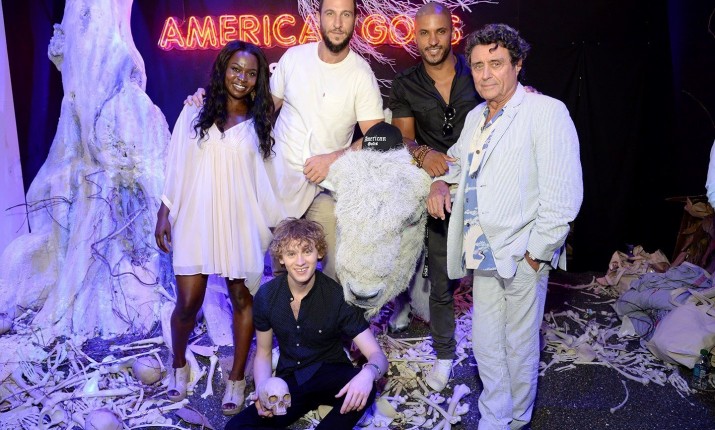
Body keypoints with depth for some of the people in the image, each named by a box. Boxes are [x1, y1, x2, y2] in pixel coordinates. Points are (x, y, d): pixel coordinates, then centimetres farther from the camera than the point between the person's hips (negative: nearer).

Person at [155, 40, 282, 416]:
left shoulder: (259, 123, 6)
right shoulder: (195, 113, 5)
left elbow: (263, 178, 6)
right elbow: (176, 167, 6)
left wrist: (280, 222, 2)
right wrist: (164, 213, 3)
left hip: (240, 222, 1)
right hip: (195, 219, 0)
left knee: (242, 299, 5)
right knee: (188, 302, 1)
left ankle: (236, 379, 22)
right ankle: (178, 365, 31)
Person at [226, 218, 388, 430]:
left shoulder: (337, 296, -17)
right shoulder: (266, 296, -8)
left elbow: (377, 355, -20)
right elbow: (262, 354, 5)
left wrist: (368, 373, -46)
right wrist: (262, 390, -16)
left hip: (330, 379, -2)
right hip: (288, 383, 3)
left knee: (363, 388, -35)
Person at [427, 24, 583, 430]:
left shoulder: (546, 112, -13)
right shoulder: (476, 117, 10)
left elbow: (563, 197, -18)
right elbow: (458, 155, 30)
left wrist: (535, 253, -15)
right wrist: (440, 180, 9)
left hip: (522, 255, -7)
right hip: (484, 253, 7)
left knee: (520, 347, 11)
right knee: (486, 344, 17)